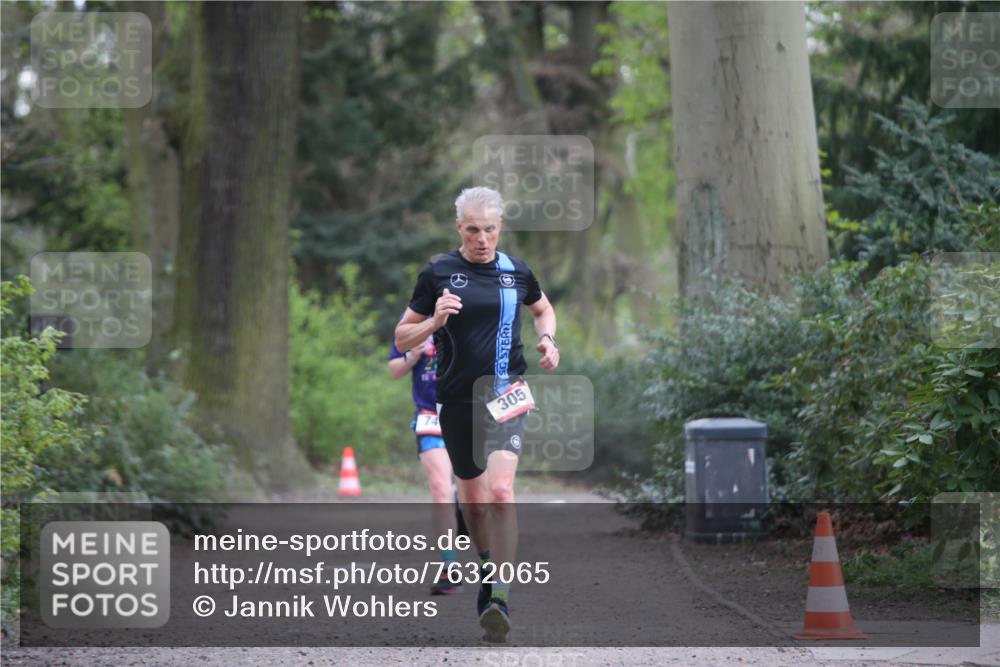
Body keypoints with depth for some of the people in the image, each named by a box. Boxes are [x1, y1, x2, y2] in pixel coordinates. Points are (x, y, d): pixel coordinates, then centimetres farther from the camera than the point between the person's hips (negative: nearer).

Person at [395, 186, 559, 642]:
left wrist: (547, 339, 6)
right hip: (456, 398, 1)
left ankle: (499, 596, -24)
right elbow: (402, 337, 2)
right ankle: (488, 566, 41)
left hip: (505, 393, -1)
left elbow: (542, 308, 26)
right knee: (470, 493, 15)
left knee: (500, 490, -20)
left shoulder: (517, 272, 4)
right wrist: (434, 321, -17)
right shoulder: (438, 274, -2)